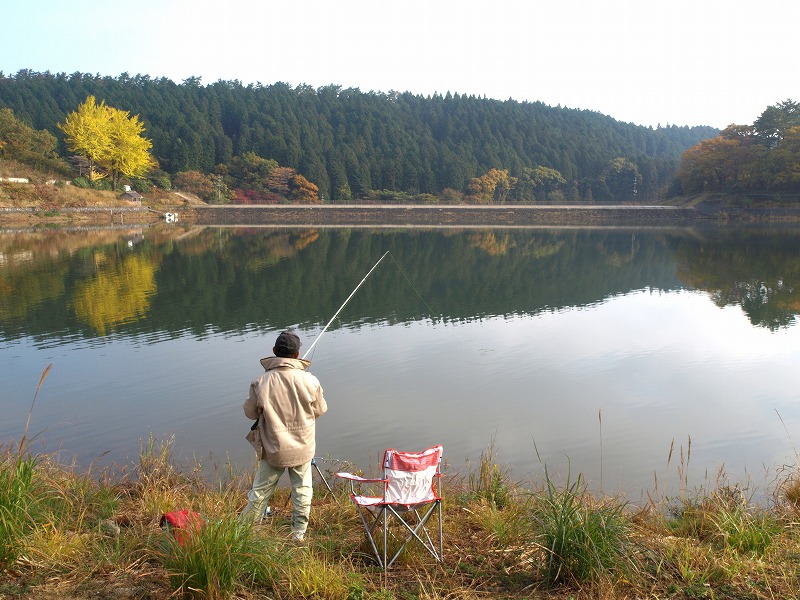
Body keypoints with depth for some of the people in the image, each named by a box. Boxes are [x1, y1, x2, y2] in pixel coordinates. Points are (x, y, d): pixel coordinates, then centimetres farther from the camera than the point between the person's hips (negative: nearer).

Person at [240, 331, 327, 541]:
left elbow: (250, 412, -3)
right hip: (302, 447, 0)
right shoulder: (309, 381, -17)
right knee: (302, 489, 17)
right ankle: (299, 533, 26)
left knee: (260, 491, 15)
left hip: (273, 448, 0)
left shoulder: (260, 383, -17)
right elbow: (320, 410, -2)